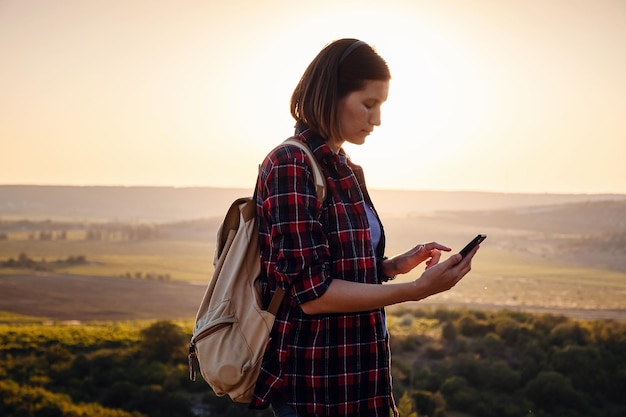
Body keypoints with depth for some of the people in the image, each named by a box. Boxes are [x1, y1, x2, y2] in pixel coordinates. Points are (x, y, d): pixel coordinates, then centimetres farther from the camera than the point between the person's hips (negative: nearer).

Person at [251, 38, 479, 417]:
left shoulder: (348, 171, 11)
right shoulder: (291, 165, -16)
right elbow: (313, 292, -21)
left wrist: (396, 265, 0)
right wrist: (416, 289, -22)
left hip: (353, 370, 8)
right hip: (314, 383, -8)